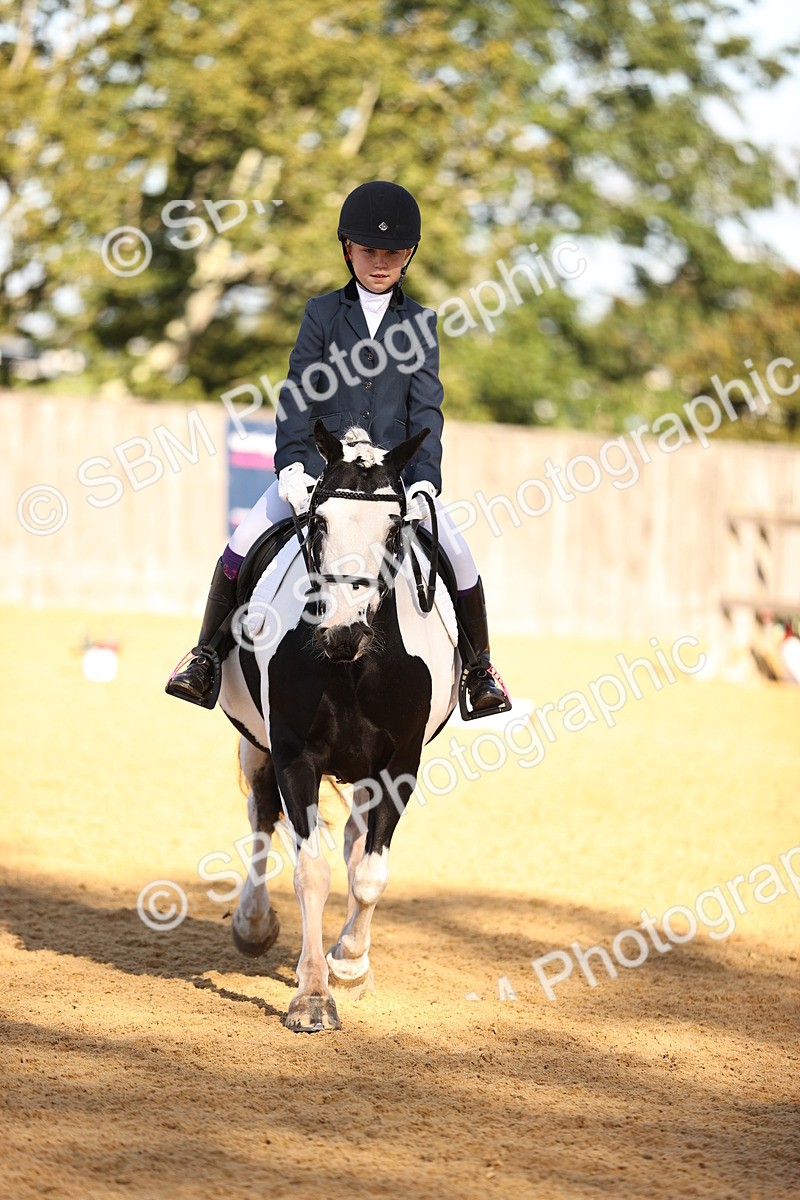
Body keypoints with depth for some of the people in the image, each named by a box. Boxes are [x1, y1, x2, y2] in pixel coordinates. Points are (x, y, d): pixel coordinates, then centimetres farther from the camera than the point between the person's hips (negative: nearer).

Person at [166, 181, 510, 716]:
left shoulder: (420, 324, 7)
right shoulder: (322, 314, 5)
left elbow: (426, 408, -1)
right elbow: (298, 396, -2)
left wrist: (425, 479, -16)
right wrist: (292, 463, -17)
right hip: (319, 465, 0)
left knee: (458, 557, -14)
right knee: (245, 542, -18)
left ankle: (481, 669, 7)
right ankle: (206, 656, -5)